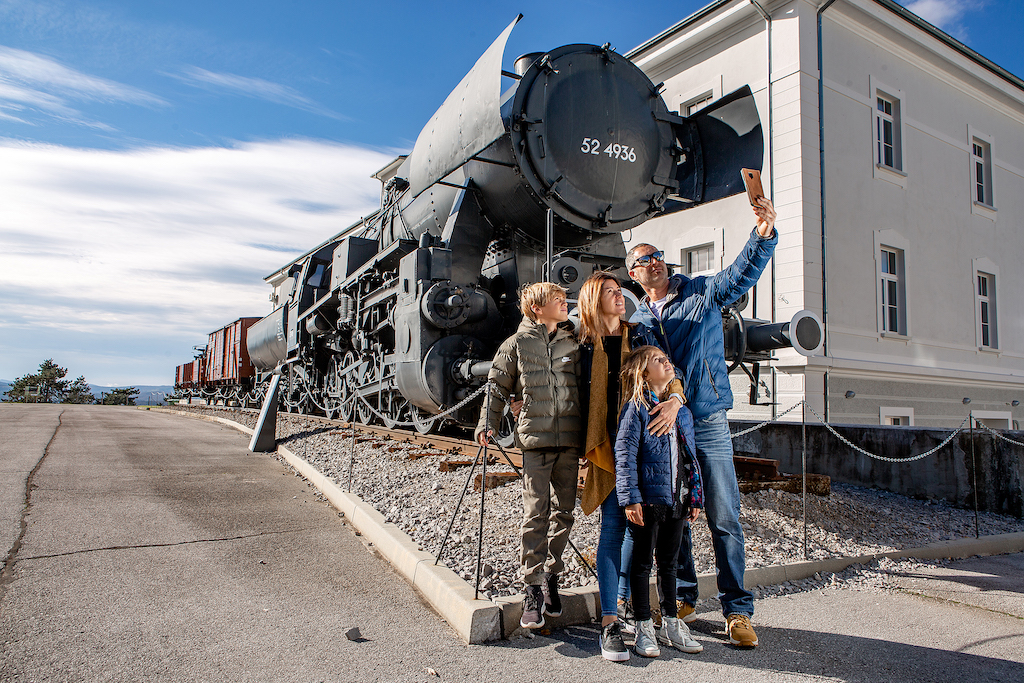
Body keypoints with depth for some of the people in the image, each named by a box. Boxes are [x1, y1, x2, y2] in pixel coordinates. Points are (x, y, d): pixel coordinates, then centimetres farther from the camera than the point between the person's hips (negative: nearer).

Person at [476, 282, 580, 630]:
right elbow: (498, 387, 9)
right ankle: (533, 589, 4)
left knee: (563, 511, 8)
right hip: (535, 438, -3)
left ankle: (551, 576, 24)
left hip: (570, 439, 3)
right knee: (536, 514, -4)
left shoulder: (574, 342, 12)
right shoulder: (517, 344, 5)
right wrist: (487, 424, -2)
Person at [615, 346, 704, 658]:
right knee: (643, 562, 6)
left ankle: (671, 623, 30)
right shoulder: (635, 408, -9)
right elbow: (624, 455, -13)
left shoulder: (681, 410, 11)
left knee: (669, 562, 17)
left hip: (677, 500, 6)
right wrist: (630, 498, -18)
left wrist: (694, 497, 14)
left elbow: (690, 456, 16)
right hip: (647, 499, -6)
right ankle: (644, 628, 18)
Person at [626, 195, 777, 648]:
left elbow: (742, 274, -12)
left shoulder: (702, 293, 5)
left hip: (707, 423, -3)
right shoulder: (636, 320, 12)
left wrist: (763, 234, -27)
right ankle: (682, 595, 27)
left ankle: (737, 608, 10)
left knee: (723, 517, -1)